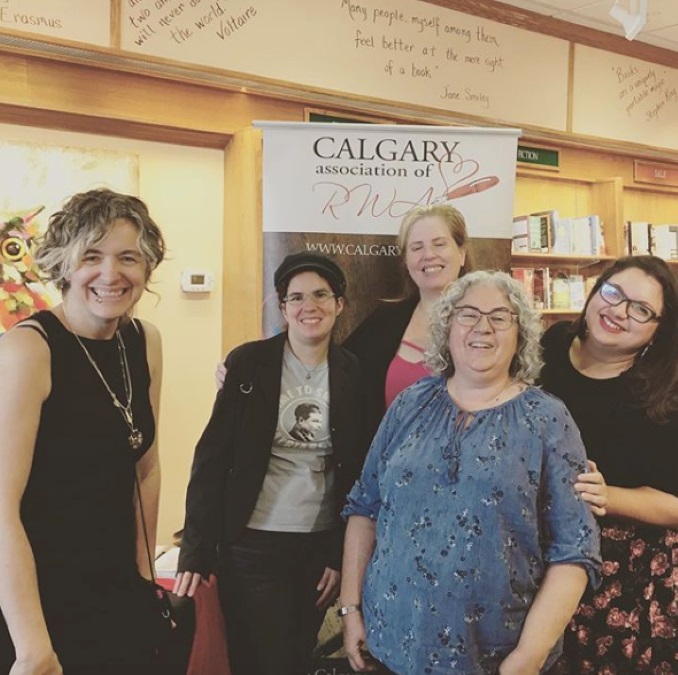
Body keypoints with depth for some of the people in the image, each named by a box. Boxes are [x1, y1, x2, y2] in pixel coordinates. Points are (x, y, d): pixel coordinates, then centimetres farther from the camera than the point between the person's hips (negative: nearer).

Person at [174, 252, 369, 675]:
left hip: (321, 546, 3)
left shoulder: (354, 374, -1)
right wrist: (196, 552, -10)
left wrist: (343, 555, 2)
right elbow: (212, 458, -7)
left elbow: (358, 473, 3)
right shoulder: (247, 363, -6)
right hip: (252, 545, -2)